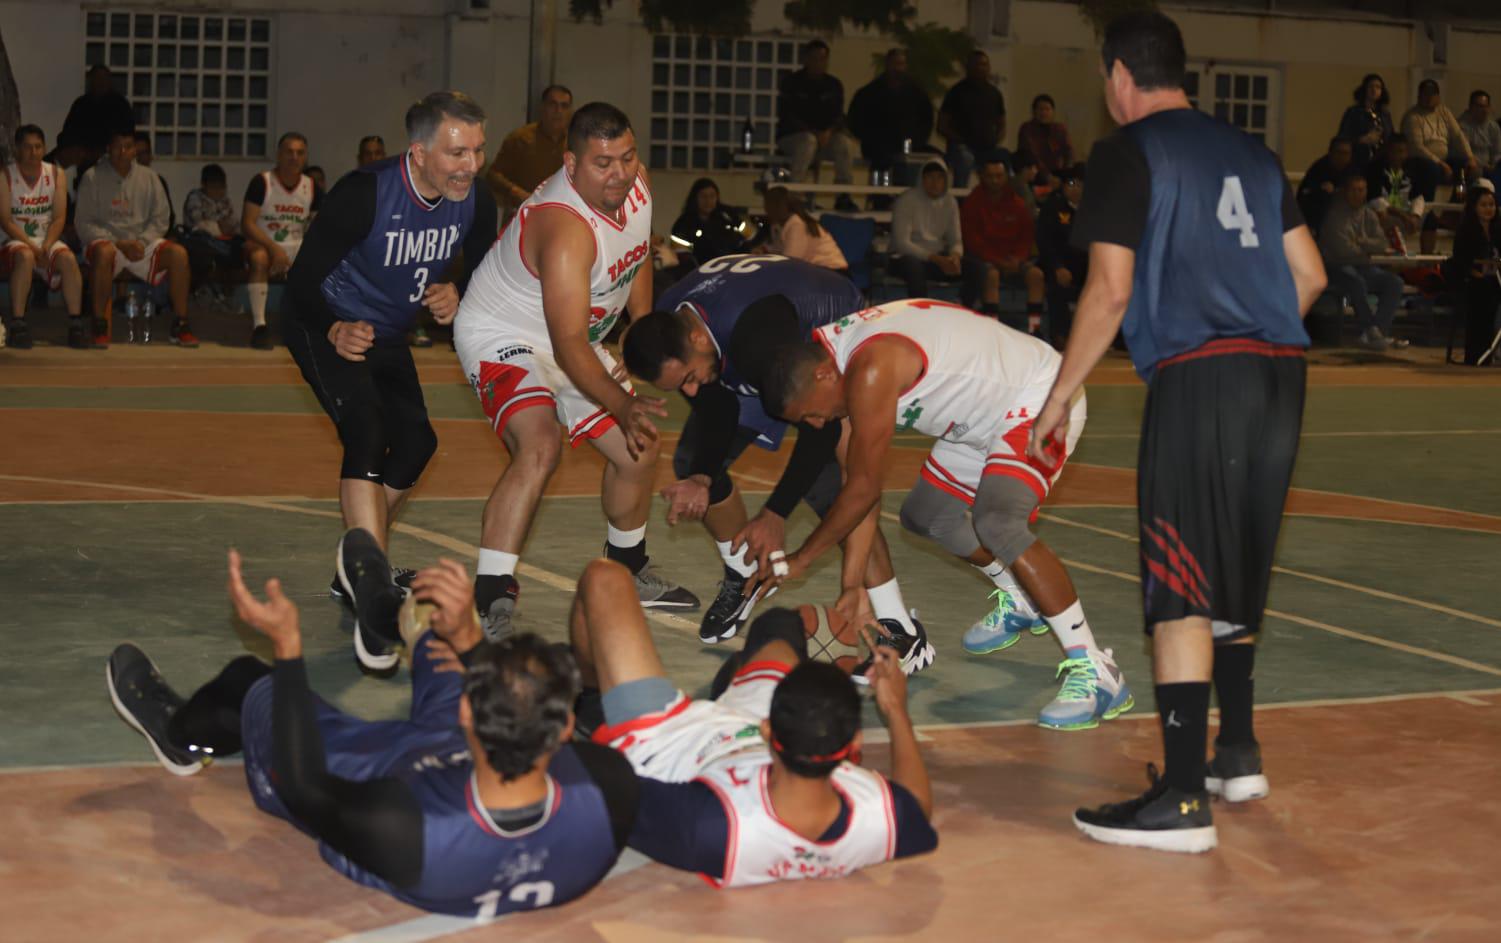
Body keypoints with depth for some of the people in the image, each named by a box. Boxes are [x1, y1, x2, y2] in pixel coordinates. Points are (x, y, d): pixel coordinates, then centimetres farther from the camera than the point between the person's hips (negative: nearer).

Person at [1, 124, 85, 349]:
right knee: (25, 256, -36)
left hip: (47, 240, 3)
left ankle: (76, 322, -25)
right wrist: (32, 246, -22)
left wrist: (46, 246, -17)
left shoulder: (56, 174, 6)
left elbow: (59, 218, 0)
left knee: (69, 259, -28)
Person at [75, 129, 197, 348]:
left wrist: (142, 242, -10)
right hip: (106, 241, -3)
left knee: (178, 253, -25)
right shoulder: (93, 177, 2)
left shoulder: (149, 178, 12)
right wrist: (118, 243, -15)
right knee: (104, 252, -40)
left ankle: (180, 325, -18)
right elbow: (83, 223, -3)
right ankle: (99, 327, -31)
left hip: (142, 244, 3)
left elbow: (160, 219, 10)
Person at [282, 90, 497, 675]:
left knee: (414, 444, 10)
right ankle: (375, 600, -32)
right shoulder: (365, 193, -30)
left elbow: (481, 271, 5)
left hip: (387, 334, 8)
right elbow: (303, 278, -26)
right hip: (323, 326, -7)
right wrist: (335, 330, -43)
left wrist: (456, 294, -17)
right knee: (366, 433, -25)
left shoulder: (475, 203, -13)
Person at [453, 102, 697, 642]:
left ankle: (629, 572, 39)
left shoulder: (635, 183, -9)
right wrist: (622, 406, -46)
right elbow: (569, 346, -37)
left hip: (571, 339, 9)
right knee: (541, 446, -34)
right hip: (501, 339, -9)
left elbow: (639, 254, 13)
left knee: (638, 452, 15)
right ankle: (490, 603, -34)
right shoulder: (567, 228, -35)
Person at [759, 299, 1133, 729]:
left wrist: (800, 559, -14)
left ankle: (1095, 673, -25)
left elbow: (864, 488, -24)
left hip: (1040, 400, -10)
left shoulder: (870, 370, -30)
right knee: (923, 515, 17)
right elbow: (860, 486, 7)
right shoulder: (838, 351, 0)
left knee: (995, 522, -28)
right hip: (989, 412, 10)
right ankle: (1020, 603, 41)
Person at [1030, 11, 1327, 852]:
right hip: (1281, 371, 7)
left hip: (1198, 376, -7)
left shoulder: (1128, 152, 0)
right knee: (1236, 576, 20)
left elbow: (1111, 290, -7)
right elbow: (1311, 275, 18)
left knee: (1181, 591, -6)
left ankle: (1183, 801, -9)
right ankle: (1239, 753, 30)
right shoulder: (1250, 152, 19)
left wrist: (1060, 396, 1)